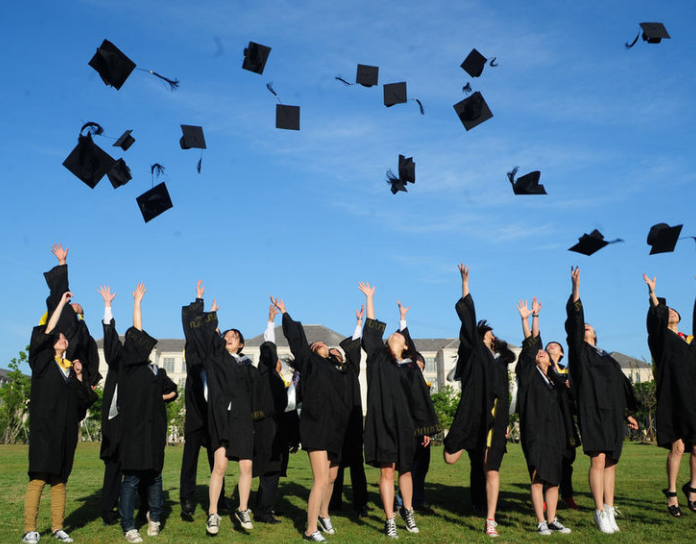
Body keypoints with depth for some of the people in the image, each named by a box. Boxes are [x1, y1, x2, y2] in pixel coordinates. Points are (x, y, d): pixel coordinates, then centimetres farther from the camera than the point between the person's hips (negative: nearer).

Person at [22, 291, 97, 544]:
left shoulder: (70, 367, 18)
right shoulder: (41, 361, 5)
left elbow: (83, 400, 16)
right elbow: (48, 330, -8)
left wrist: (79, 376, 4)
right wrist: (62, 303, -4)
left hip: (66, 429, 5)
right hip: (44, 426, -5)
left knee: (59, 480, 6)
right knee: (38, 478, -9)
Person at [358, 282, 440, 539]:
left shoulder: (412, 369, 7)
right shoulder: (378, 358, 8)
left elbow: (421, 398, 9)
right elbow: (372, 328, 9)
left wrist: (425, 429, 7)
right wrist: (369, 297, 13)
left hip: (403, 423, 1)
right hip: (381, 422, -1)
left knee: (404, 469, 11)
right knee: (386, 471, 0)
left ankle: (407, 511, 31)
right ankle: (389, 521, 7)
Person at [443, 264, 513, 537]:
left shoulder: (501, 361, 21)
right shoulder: (474, 351, 9)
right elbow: (468, 320, 2)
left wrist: (505, 422, 16)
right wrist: (465, 283, -2)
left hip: (495, 419, 3)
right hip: (472, 415, -3)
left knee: (491, 469, -1)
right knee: (450, 458, -9)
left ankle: (490, 521, 2)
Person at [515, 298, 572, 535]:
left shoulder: (554, 381, 19)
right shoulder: (529, 374, 5)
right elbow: (529, 346, -3)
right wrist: (527, 319, -9)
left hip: (553, 432, 5)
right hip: (534, 431, -5)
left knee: (553, 478, 5)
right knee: (538, 478, -8)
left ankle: (552, 520, 12)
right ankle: (541, 522, -4)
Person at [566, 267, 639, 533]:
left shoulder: (608, 359, 24)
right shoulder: (579, 351, 7)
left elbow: (621, 386, 25)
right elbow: (574, 321, -3)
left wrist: (628, 413, 19)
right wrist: (576, 286, -8)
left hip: (613, 412, 6)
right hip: (592, 409, -6)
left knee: (611, 463, 4)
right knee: (598, 460, -13)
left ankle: (609, 509, 8)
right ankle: (600, 512, -11)